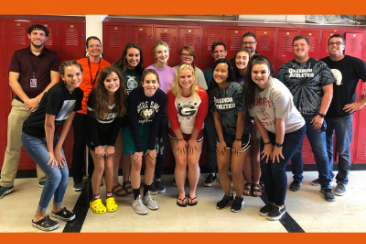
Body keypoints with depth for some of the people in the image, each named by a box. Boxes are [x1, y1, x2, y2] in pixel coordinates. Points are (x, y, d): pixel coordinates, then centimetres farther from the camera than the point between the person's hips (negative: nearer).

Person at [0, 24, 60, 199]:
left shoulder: (52, 57, 5)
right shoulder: (18, 55, 9)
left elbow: (55, 81, -2)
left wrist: (37, 99, -11)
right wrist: (27, 100, -9)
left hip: (43, 105, -1)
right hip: (21, 104, 1)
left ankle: (43, 179, 17)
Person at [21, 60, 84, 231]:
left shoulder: (78, 93, -6)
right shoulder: (56, 92, -28)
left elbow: (68, 121, -2)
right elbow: (49, 124, -23)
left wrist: (58, 148, -3)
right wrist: (50, 151, -13)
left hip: (50, 134, 7)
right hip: (33, 136, -7)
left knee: (65, 173, 5)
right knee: (55, 175, -10)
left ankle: (57, 208, 31)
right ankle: (39, 216, 10)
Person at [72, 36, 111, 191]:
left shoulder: (107, 66, 2)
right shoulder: (79, 64, -2)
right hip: (80, 110, -1)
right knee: (79, 142, 4)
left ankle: (93, 176, 27)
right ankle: (77, 178, 19)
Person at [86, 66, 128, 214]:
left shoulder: (122, 96, -15)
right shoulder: (95, 95, -23)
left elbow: (118, 121, -8)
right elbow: (91, 121, -16)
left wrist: (111, 144, -8)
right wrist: (97, 145, -15)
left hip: (110, 136, 2)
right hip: (94, 136, -2)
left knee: (110, 166, 1)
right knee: (100, 167, -3)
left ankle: (109, 197, 20)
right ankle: (95, 198, 15)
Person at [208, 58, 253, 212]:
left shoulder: (237, 89, -18)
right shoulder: (213, 91, -2)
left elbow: (241, 116, -15)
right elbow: (216, 116, 1)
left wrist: (238, 139, -11)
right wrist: (221, 140, 0)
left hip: (242, 134, -4)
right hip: (224, 134, 5)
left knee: (236, 171, -3)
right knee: (222, 168, 4)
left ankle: (239, 198, 23)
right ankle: (227, 196, 30)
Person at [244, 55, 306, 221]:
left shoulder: (277, 90, -29)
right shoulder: (250, 90, -10)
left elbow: (280, 121, -23)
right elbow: (257, 118, -4)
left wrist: (278, 145, -14)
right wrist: (267, 143, -3)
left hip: (292, 130, -5)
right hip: (270, 131, 6)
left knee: (277, 167, -9)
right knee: (265, 166, 0)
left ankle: (280, 206, 12)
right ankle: (271, 201, 21)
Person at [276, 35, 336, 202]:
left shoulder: (320, 66, 2)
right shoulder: (285, 69, 5)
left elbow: (328, 91, 0)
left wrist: (321, 115, -6)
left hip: (314, 117, -1)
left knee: (321, 152, 2)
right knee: (295, 150, 11)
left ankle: (326, 186, 18)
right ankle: (297, 179, 31)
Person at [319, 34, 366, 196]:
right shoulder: (321, 64, 1)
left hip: (343, 114, -3)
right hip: (324, 113, 3)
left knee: (343, 150, 5)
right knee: (325, 148, 14)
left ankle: (342, 182, 20)